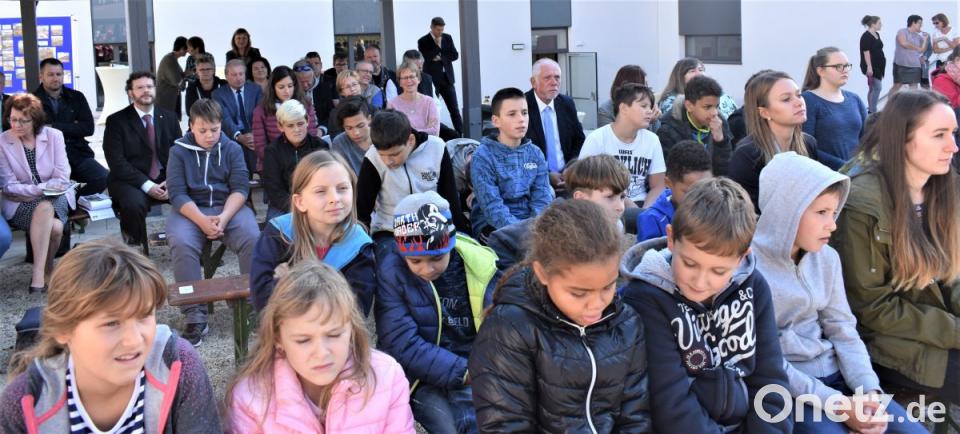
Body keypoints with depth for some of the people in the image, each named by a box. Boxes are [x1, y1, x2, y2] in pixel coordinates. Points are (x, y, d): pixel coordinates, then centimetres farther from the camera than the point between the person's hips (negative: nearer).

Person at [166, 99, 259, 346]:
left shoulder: (232, 149, 6)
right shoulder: (179, 151, 3)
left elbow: (240, 188, -2)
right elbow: (177, 192, -6)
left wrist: (224, 217, -20)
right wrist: (202, 220, -22)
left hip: (228, 207, 1)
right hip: (190, 210, -1)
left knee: (253, 238, -29)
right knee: (181, 244, -32)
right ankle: (195, 317, -27)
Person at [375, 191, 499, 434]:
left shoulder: (481, 265, -7)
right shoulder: (391, 271, -11)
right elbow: (402, 345, -15)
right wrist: (465, 373, -20)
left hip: (479, 375, 3)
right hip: (423, 381, -2)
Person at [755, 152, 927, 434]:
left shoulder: (826, 258, 7)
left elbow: (843, 330, 9)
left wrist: (868, 390, -9)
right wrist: (836, 403, -18)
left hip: (834, 373, 7)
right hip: (781, 388, -6)